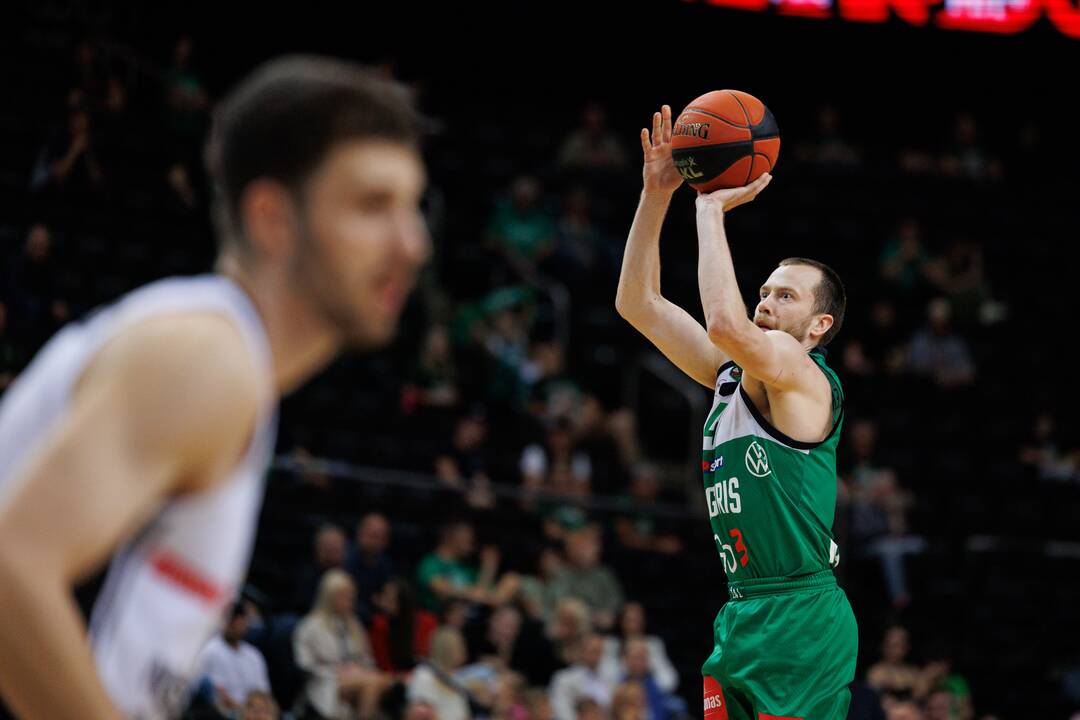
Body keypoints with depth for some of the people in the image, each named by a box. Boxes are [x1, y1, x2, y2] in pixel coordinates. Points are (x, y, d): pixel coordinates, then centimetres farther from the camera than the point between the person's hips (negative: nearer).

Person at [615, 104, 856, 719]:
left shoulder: (805, 376, -9)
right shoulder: (731, 375, 15)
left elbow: (726, 322, -29)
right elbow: (638, 303, 15)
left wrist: (712, 208, -17)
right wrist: (657, 194, 5)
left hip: (802, 621, -8)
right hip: (741, 616, 8)